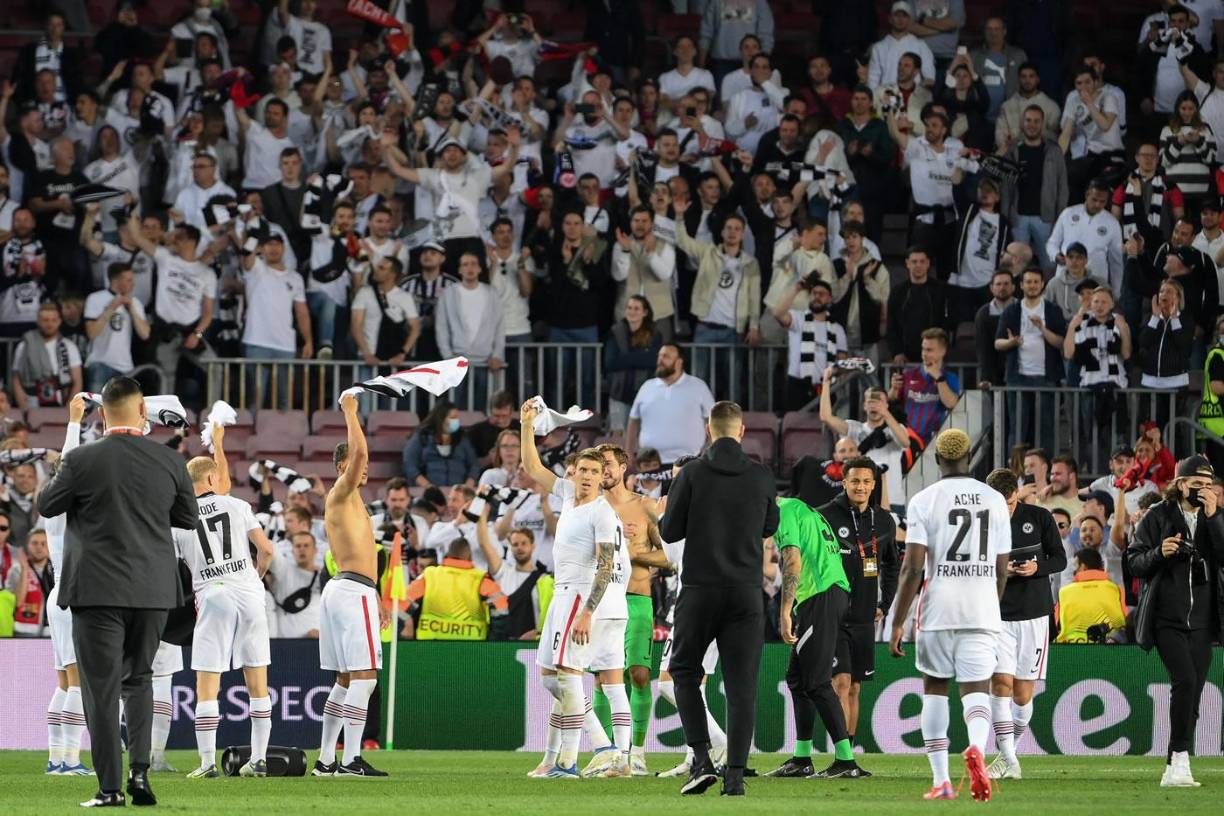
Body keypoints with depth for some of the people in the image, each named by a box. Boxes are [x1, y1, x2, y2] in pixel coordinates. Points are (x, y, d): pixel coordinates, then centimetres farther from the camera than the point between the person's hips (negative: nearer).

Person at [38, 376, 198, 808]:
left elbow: (47, 506, 2)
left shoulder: (81, 460, -10)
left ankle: (110, 787, -1)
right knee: (138, 678, 19)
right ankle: (139, 769, 3)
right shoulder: (169, 461, -2)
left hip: (97, 590, -3)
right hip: (153, 590, 3)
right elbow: (189, 517, 9)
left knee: (101, 689, 2)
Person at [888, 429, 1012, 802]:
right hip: (982, 610, 2)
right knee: (976, 688, 1)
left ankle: (941, 780, 8)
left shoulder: (924, 501, -3)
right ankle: (976, 747, -32)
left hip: (939, 609, -2)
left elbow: (912, 568, -8)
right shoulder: (994, 500, 8)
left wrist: (897, 623, -3)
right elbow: (1001, 569, 13)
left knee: (934, 688, 13)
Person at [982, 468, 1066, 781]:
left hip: (1034, 616, 1)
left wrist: (1037, 567, -12)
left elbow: (1060, 559, 8)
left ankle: (1007, 753, 22)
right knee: (1001, 682, -15)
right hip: (997, 615, -1)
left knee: (1022, 694, 3)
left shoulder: (1040, 518, 1)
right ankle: (1010, 761, -14)